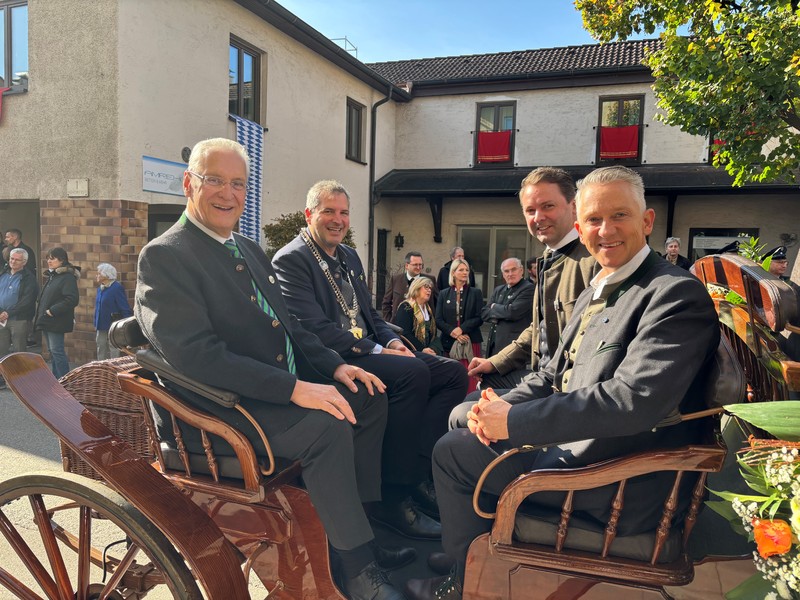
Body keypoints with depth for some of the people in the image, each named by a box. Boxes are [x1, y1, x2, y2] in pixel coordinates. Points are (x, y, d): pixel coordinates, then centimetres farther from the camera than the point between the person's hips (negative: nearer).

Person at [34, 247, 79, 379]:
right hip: (46, 321, 9)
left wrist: (52, 311, -21)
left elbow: (72, 300, -22)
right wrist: (40, 309, 10)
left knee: (57, 351, -9)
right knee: (52, 352, 14)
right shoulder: (50, 276, 16)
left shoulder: (68, 277, -13)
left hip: (56, 321, -9)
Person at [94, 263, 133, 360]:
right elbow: (98, 308, 19)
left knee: (114, 355, -3)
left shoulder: (117, 288, -15)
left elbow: (126, 309, -16)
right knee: (101, 354, 15)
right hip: (101, 328, 8)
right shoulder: (100, 288, 10)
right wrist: (96, 325, 18)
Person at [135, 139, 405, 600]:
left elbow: (286, 325, 17)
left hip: (281, 387, 9)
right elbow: (196, 354, -24)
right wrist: (294, 388, -28)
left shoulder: (250, 250, 15)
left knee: (368, 398, 2)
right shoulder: (164, 256, -12)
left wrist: (335, 366, 0)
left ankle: (369, 521, 12)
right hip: (216, 409, -9)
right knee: (326, 426, -28)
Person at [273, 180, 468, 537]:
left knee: (453, 372, -5)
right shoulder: (291, 260, -7)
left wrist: (393, 341, 1)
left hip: (372, 351, 9)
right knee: (413, 372, -31)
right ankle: (392, 494, -19)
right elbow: (315, 328, -18)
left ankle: (419, 471, -5)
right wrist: (377, 351, -19)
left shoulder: (350, 257, 20)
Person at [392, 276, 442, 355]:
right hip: (413, 351, -7)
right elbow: (404, 334, -16)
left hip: (427, 350, 7)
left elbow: (433, 333, 11)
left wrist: (432, 349, -8)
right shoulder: (406, 307, -6)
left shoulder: (429, 309, 18)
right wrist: (422, 349, -21)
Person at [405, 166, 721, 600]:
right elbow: (555, 374, 13)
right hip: (573, 443, 9)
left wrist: (515, 421, -24)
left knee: (451, 451, -4)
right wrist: (499, 407, -6)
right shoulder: (595, 291, 12)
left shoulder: (677, 294, -18)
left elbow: (633, 400, -30)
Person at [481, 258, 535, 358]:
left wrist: (494, 307, 0)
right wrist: (498, 315, -8)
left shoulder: (529, 289, -7)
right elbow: (484, 313, 12)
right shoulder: (499, 290, 17)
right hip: (494, 343, 7)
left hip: (514, 343, -7)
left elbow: (513, 312, -18)